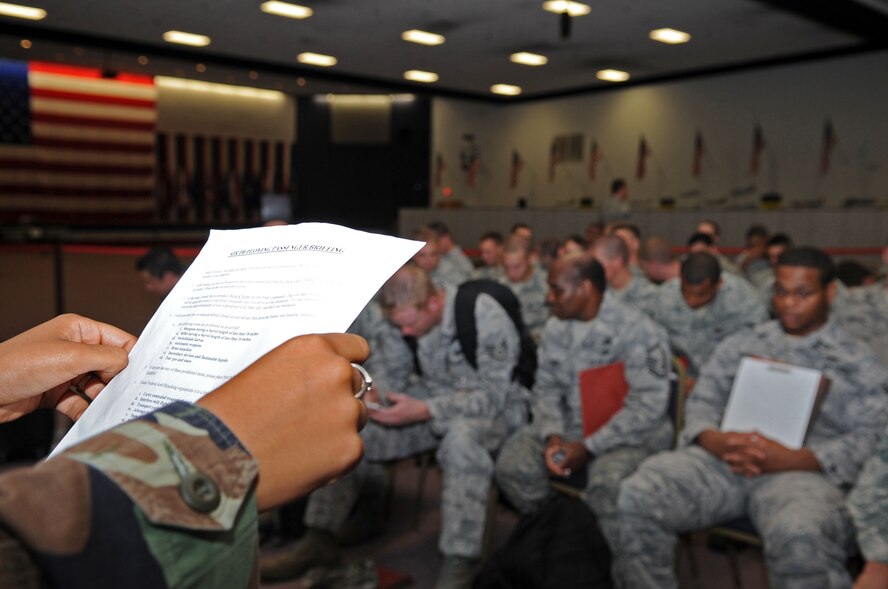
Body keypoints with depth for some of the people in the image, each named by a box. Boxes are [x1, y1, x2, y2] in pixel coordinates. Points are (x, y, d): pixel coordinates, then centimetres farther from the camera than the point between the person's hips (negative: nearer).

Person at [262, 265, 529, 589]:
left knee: (462, 436, -41)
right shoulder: (412, 316, -4)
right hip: (434, 400, 6)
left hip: (495, 406, -6)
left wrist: (423, 411, -33)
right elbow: (418, 376, 10)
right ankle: (320, 539, 2)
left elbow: (492, 395, -24)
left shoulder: (487, 318, -24)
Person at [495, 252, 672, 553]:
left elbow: (647, 404, -19)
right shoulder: (556, 328, 4)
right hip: (570, 424, 5)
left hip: (629, 431, -5)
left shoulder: (638, 330, -15)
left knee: (607, 482, -35)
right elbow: (546, 387, 7)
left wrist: (588, 447, -22)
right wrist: (552, 435, -13)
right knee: (512, 465, -17)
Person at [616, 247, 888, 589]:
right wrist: (715, 441, -9)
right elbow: (701, 402, 16)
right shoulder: (741, 344, 21)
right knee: (637, 495, -25)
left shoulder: (858, 363, 13)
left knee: (800, 537, -39)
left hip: (804, 471, -2)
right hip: (722, 459, 3)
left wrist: (790, 459, -15)